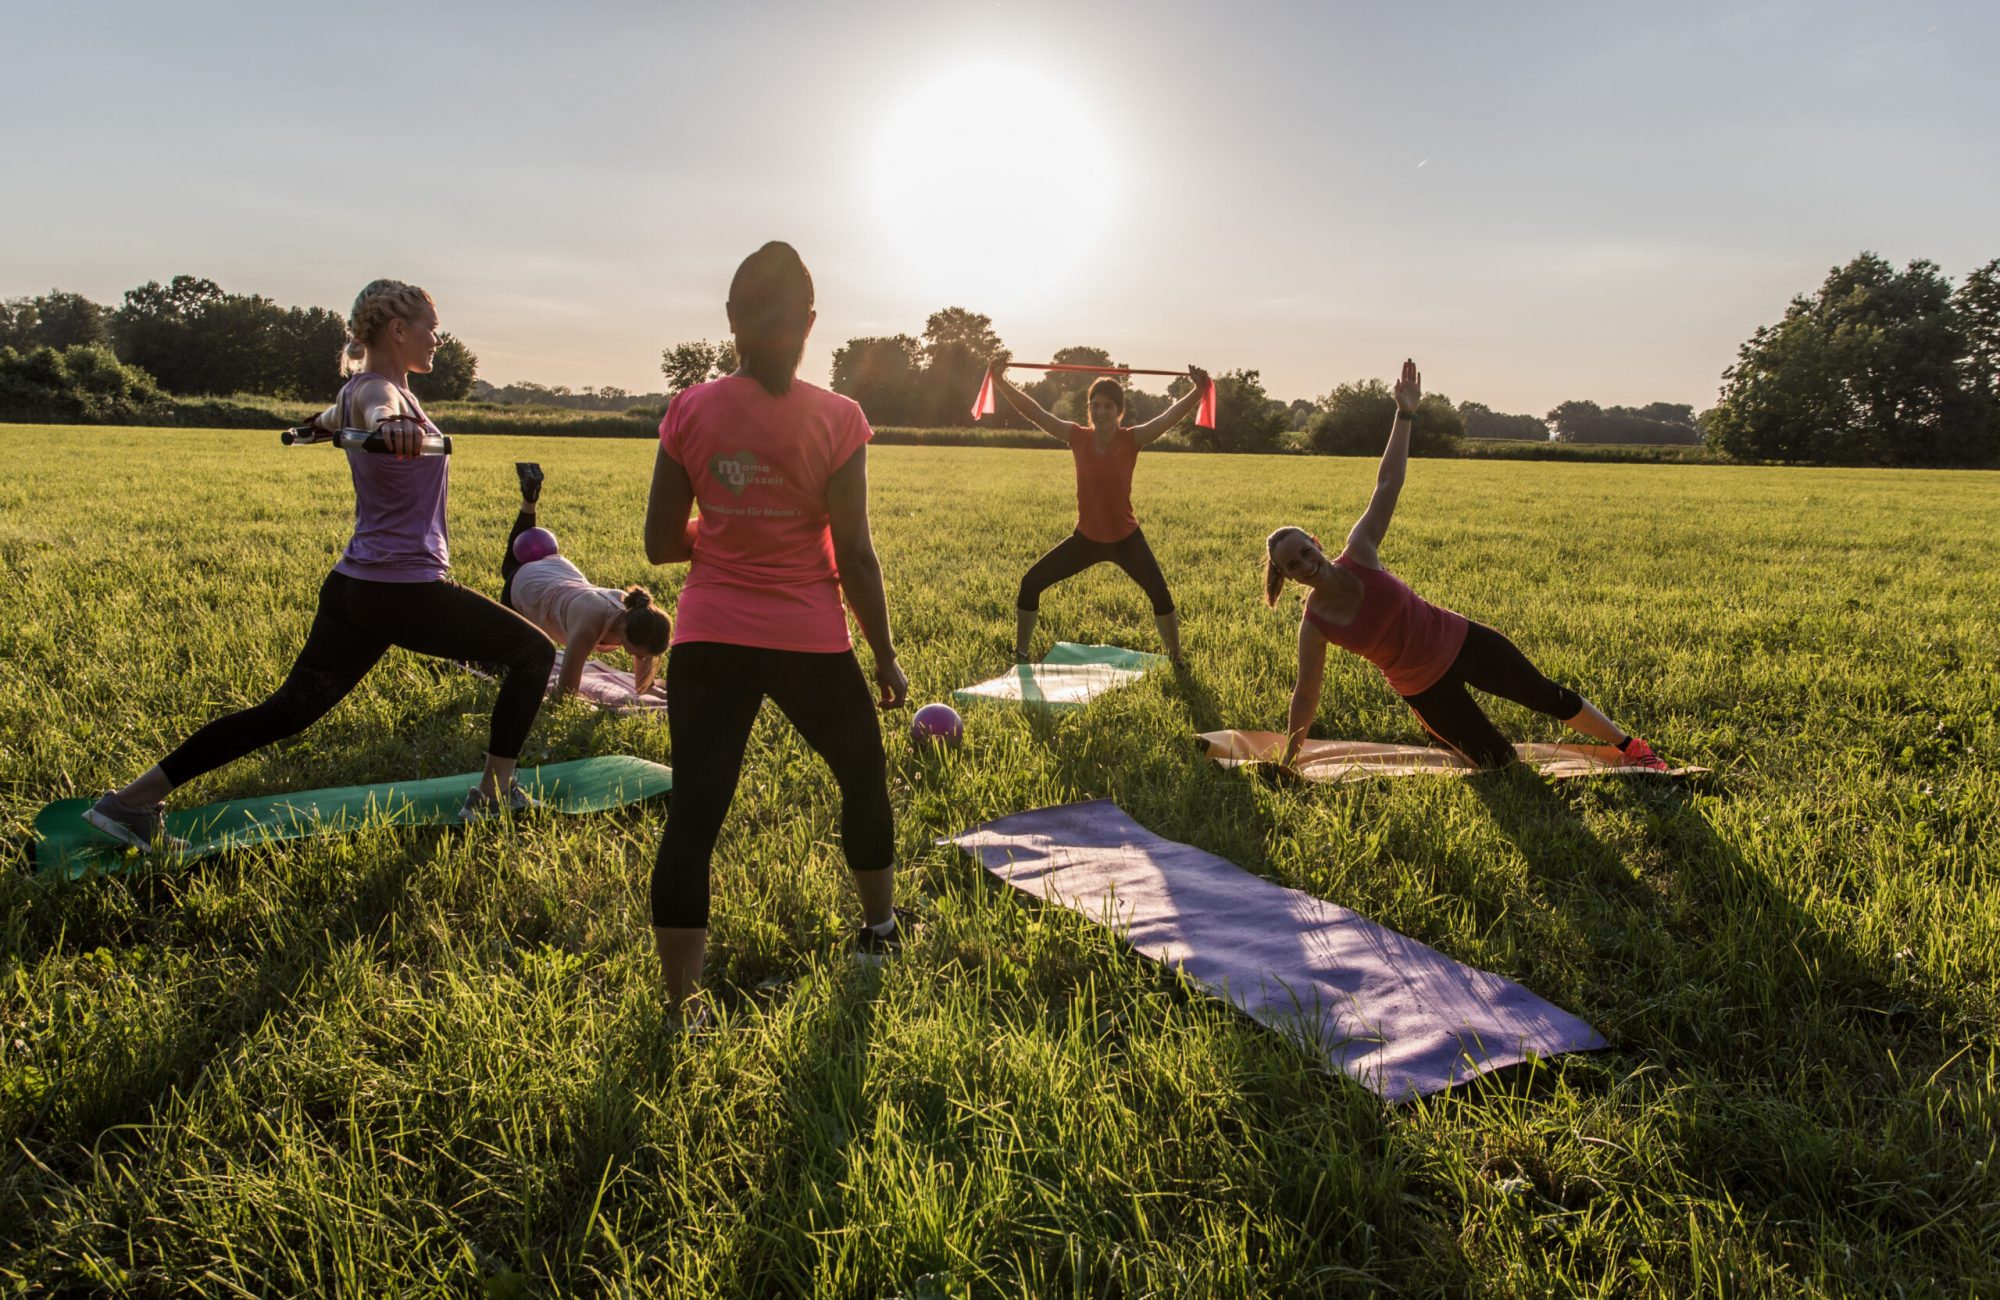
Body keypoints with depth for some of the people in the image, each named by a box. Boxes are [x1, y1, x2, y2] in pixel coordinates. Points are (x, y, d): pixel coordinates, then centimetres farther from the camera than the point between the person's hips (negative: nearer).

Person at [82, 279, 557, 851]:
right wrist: (390, 425, -66)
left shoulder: (355, 390, 13)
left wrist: (316, 425, 64)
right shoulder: (380, 390, -14)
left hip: (351, 588, 9)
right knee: (534, 651, 5)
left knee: (290, 708, 13)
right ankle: (494, 792, 8)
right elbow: (378, 408, -41)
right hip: (405, 592, -9)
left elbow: (331, 418, 39)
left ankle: (135, 798, 11)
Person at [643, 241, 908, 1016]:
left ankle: (679, 1004, 2)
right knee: (863, 775, 23)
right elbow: (853, 555, -9)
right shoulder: (835, 419, -9)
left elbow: (661, 543, 1)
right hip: (809, 640, -1)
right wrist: (886, 658, 1)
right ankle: (880, 928, 41)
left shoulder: (690, 411, -2)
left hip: (708, 638, 1)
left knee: (692, 816, 2)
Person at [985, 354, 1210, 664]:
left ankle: (1176, 661, 4)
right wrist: (1000, 381, -15)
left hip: (1126, 539, -2)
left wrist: (1200, 389, -38)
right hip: (1086, 538, 2)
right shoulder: (1078, 438, -7)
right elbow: (1034, 412, -9)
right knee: (1031, 584, -1)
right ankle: (1020, 655, 16)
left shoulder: (1132, 440, -12)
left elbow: (1172, 416, -23)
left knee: (1160, 594, -16)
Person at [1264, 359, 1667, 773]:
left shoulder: (1359, 552, -18)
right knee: (1499, 762, 3)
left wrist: (1405, 414, -19)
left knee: (1548, 696, 15)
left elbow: (1388, 483, -16)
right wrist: (1289, 756, -5)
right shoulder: (1314, 625, -19)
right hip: (1423, 689, -1)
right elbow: (1305, 695, -10)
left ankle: (1630, 747, 37)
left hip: (1459, 641, 1)